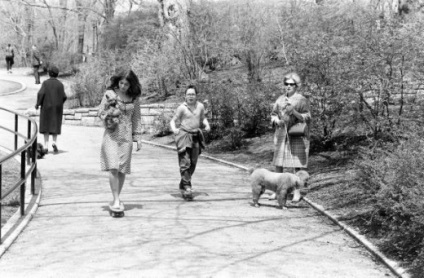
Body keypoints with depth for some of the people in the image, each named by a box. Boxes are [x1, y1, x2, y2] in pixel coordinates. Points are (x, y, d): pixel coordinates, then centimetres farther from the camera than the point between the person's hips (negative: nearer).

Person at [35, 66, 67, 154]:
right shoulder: (60, 84, 0)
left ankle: (46, 146, 1)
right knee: (55, 126, 12)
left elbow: (41, 93, -16)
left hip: (46, 107, -1)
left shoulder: (45, 83, -6)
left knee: (46, 126, 7)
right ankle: (54, 142, -10)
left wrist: (38, 104, -3)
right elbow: (64, 97, -2)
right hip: (57, 108, 1)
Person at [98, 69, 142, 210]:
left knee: (122, 169, 5)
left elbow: (136, 118, 10)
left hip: (126, 135, 2)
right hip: (111, 134, -2)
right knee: (113, 168, -12)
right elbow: (100, 112, 7)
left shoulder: (134, 98, 5)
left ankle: (117, 199, 18)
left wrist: (138, 137, 7)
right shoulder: (109, 94, -1)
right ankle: (116, 200, -7)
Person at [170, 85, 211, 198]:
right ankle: (186, 186, -7)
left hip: (196, 136, 5)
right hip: (184, 135, -5)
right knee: (185, 162, -13)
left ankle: (183, 185, 26)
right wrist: (174, 129, -23)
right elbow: (173, 121, -3)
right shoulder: (182, 108, -7)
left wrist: (207, 125, 2)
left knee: (193, 163, 9)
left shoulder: (200, 106, 5)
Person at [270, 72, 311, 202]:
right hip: (281, 134, 4)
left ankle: (297, 191, 6)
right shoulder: (280, 99, 10)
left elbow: (307, 118, -7)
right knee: (278, 163, 5)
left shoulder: (302, 100, -3)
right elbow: (273, 114, 16)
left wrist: (294, 112, -22)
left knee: (297, 164, -2)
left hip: (297, 136, -4)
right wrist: (277, 120, -6)